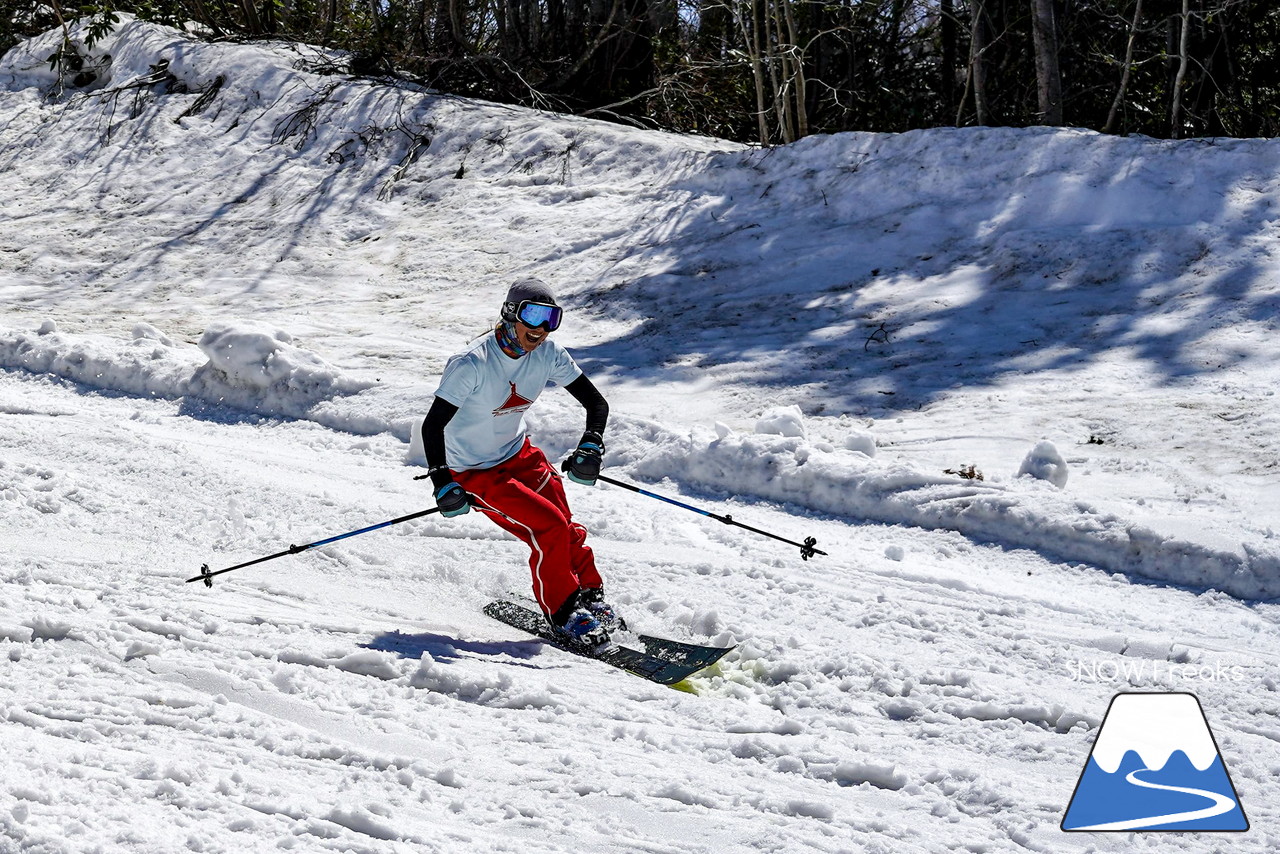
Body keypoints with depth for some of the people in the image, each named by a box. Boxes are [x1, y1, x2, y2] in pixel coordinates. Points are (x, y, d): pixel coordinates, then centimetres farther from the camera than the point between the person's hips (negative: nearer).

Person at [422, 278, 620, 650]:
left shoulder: (548, 354, -11)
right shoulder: (472, 364, -27)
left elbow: (596, 403, -3)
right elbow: (432, 426, -25)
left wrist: (590, 448, -20)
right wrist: (442, 483, -34)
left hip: (520, 455, 6)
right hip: (476, 474, -5)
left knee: (567, 533, -4)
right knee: (548, 528, -19)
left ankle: (590, 598, 20)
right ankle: (562, 613, -1)